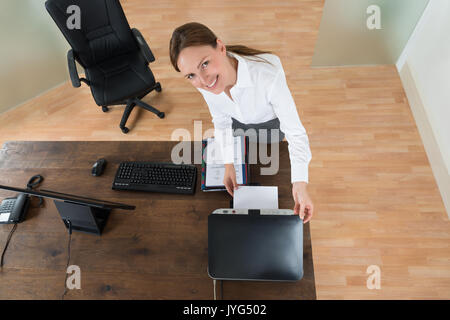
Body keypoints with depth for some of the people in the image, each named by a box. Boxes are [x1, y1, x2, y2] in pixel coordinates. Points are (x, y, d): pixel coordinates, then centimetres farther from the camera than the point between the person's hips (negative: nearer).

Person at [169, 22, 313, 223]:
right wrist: (228, 165, -17)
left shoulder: (268, 74, -46)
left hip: (270, 122, -2)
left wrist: (300, 185, -43)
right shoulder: (203, 80, -31)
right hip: (237, 122, 3)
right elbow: (221, 120, -14)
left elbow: (294, 131, -37)